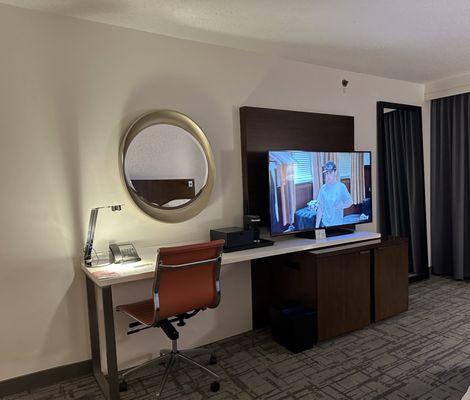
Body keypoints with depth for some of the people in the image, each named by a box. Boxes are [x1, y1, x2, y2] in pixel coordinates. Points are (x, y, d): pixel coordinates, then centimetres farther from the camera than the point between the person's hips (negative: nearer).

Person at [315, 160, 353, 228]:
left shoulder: (341, 186, -7)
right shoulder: (323, 188, 0)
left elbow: (350, 201, 1)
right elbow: (320, 208, 4)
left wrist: (342, 206, -21)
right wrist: (317, 225, 3)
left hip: (338, 224, -2)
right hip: (325, 224, 2)